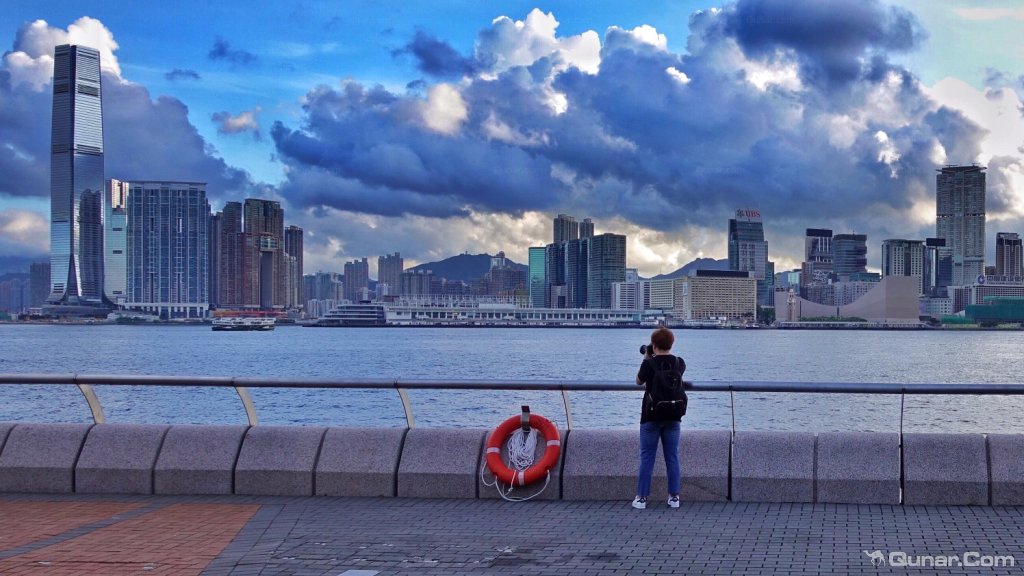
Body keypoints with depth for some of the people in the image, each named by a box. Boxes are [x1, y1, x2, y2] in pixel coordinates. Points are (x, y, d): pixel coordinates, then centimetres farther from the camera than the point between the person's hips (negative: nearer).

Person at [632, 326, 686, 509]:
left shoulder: (649, 364, -13)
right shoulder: (680, 363, -2)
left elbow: (639, 382, 4)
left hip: (651, 417, -3)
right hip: (672, 418, 3)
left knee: (647, 457, 4)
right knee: (672, 457, 9)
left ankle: (641, 497, 5)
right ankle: (674, 497, 10)